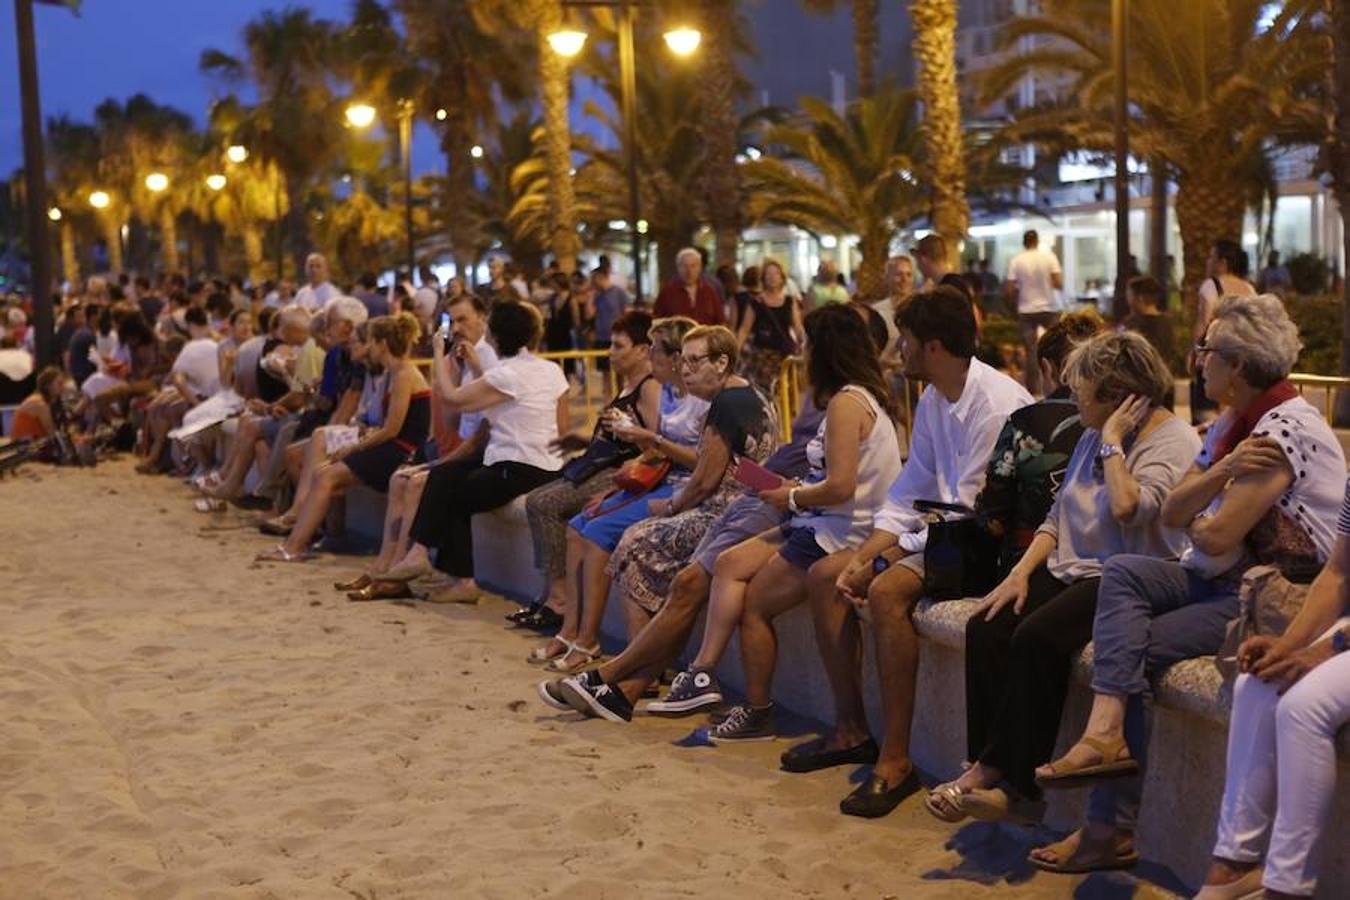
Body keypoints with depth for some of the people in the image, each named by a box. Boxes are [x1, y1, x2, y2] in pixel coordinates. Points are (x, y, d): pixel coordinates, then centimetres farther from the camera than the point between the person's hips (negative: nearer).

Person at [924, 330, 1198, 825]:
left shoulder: (1174, 441, -8)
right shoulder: (1093, 437, 18)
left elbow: (1127, 507, -25)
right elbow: (1057, 514, 19)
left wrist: (1112, 442, -13)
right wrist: (1021, 571, 6)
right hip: (1071, 569, 8)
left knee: (1037, 637, -30)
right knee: (986, 628, -15)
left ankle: (997, 771, -19)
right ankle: (988, 766, -16)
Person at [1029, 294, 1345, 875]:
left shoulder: (1286, 430, -17)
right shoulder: (1233, 424, 14)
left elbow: (1217, 537, -21)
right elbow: (1172, 512, 6)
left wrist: (1197, 522, 3)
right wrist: (1222, 470, -12)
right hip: (1224, 582, 9)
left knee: (1129, 649, -17)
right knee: (1122, 571, -13)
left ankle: (1109, 829, -12)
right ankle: (1107, 734, -25)